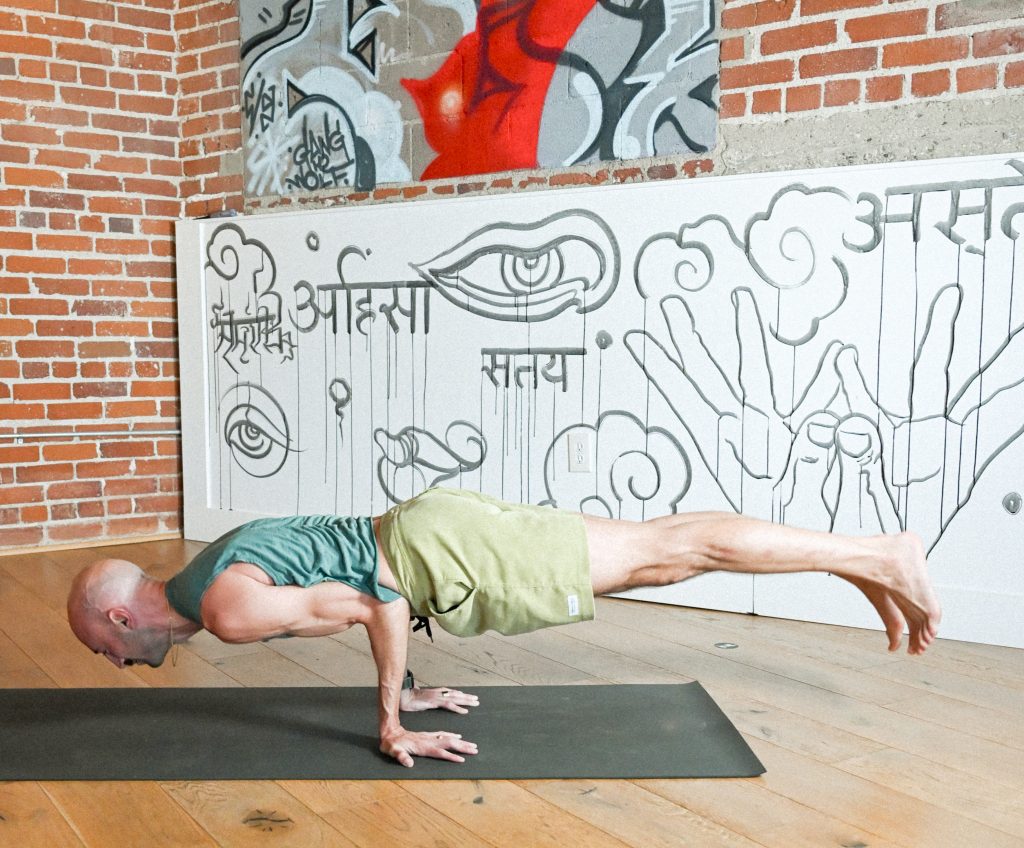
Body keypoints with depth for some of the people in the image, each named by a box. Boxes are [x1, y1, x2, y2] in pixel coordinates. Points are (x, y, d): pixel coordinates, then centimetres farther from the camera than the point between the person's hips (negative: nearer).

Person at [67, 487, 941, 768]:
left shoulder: (224, 608, -14)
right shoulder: (209, 570, 17)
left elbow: (374, 600, -19)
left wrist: (391, 720, -9)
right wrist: (399, 687, 26)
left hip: (438, 553, -8)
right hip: (425, 528, 8)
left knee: (668, 552, -6)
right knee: (657, 545, 8)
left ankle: (876, 555, 2)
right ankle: (865, 559, 15)